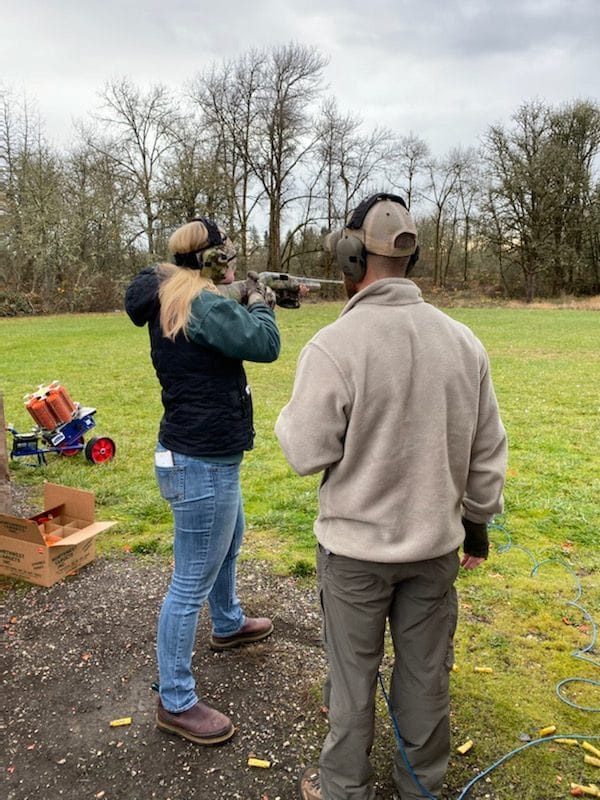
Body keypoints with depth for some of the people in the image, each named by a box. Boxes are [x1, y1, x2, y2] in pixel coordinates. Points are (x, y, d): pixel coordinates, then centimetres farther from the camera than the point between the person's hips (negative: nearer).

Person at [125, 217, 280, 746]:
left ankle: (228, 625, 56)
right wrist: (258, 302, -3)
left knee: (228, 544, 32)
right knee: (191, 584, 0)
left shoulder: (172, 302, 9)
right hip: (201, 464, -11)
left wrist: (244, 305, 10)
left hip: (207, 457, 11)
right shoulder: (202, 303, -22)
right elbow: (264, 345, -20)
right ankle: (176, 703, 16)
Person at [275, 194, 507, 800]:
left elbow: (307, 453, -15)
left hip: (355, 548, -4)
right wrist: (477, 520, 16)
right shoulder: (461, 340, -5)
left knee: (352, 675, 15)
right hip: (436, 543, 4)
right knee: (425, 672, 21)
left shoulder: (333, 345, -21)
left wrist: (289, 418, 5)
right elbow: (488, 450, 2)